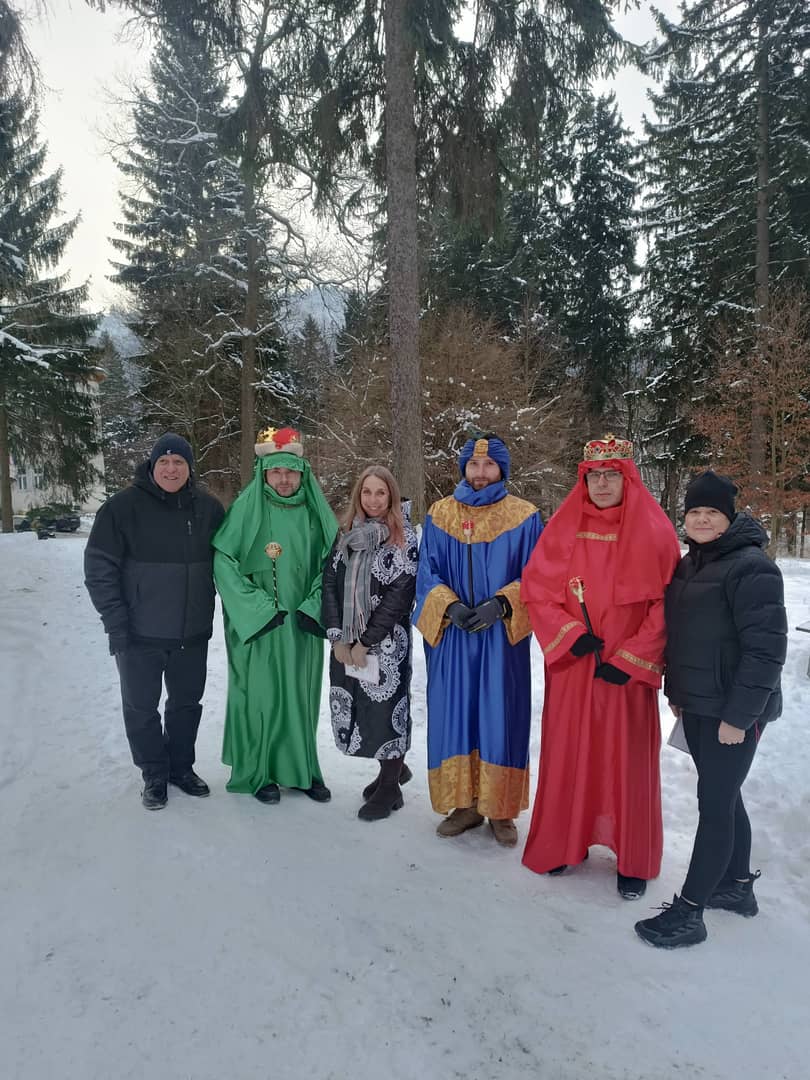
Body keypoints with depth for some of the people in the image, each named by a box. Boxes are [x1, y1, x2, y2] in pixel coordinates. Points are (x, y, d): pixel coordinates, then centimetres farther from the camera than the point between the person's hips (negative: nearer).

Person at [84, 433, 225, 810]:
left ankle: (182, 766, 36)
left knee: (187, 703, 16)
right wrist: (116, 624, -13)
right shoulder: (124, 506, -10)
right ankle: (154, 775, 29)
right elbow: (100, 568, -9)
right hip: (141, 635, -3)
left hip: (192, 633, 3)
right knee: (141, 707, 9)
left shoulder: (209, 508, 0)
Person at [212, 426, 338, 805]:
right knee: (261, 695, 5)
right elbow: (222, 560, -10)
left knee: (301, 696, 12)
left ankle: (302, 769, 27)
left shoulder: (314, 511, 1)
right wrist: (258, 608, -14)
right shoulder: (247, 508, -7)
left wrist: (313, 607, -6)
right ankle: (258, 773, 22)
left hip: (303, 624, 3)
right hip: (258, 624, -3)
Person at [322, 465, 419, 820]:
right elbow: (330, 583, 4)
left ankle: (390, 788, 19)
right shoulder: (346, 534, 9)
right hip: (345, 642, 5)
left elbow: (399, 596, -13)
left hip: (387, 642, -5)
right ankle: (391, 767, 31)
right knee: (351, 708, 9)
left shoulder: (404, 538, -6)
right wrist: (338, 636, -6)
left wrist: (365, 641, -14)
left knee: (387, 706, 0)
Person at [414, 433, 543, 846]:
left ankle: (501, 810, 19)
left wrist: (500, 603, -17)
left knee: (500, 718, 3)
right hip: (451, 636, 2)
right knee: (454, 717, 7)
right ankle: (464, 804, 22)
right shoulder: (439, 516, 6)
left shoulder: (524, 518, 1)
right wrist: (450, 606, -15)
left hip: (502, 637, -2)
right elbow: (427, 574, 4)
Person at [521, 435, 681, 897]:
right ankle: (564, 842, 28)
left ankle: (634, 860, 23)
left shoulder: (653, 529, -4)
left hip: (628, 668, -2)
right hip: (572, 665, 2)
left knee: (628, 758, 6)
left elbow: (666, 604, -6)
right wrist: (571, 634, -11)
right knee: (568, 753, 9)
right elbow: (536, 588, 1)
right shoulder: (564, 527, 2)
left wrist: (630, 658, -11)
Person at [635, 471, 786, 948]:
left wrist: (739, 715, -19)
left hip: (733, 711, -8)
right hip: (697, 705, 8)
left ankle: (688, 913, 8)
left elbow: (765, 648, -19)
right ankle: (738, 885, 36)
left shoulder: (752, 568, -16)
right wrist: (677, 692, 17)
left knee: (714, 804, -1)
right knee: (724, 797, 19)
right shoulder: (689, 564, 11)